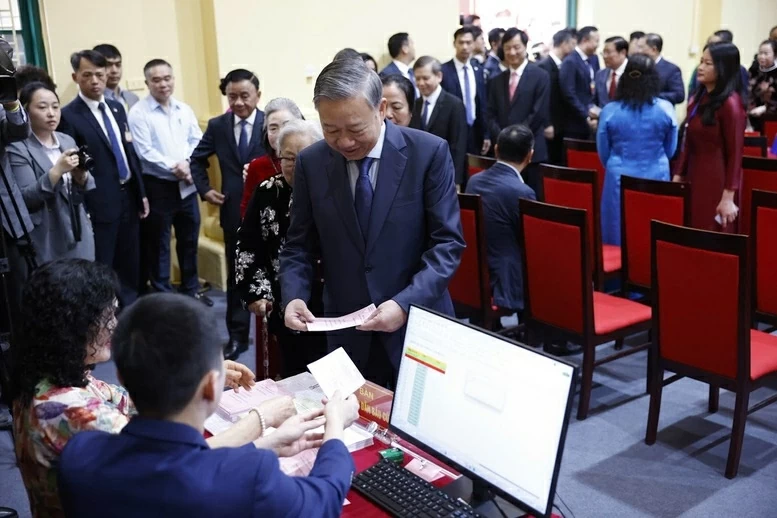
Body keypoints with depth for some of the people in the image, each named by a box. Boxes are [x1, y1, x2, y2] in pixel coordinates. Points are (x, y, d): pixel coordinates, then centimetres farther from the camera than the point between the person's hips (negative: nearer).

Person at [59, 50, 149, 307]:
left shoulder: (116, 107, 10)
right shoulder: (69, 116, -11)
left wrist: (141, 192, 13)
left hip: (128, 196, 7)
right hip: (100, 204, -7)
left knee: (130, 266, 16)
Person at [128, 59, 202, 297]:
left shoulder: (185, 109, 9)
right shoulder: (138, 113, -7)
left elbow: (198, 142, 7)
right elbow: (145, 152, -14)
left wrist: (188, 164, -11)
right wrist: (174, 167, -18)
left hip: (187, 185, 5)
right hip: (158, 186, -5)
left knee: (189, 239, 14)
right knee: (158, 244, 5)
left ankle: (191, 290, 29)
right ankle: (162, 295, 17)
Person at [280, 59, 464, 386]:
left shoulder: (429, 152, -10)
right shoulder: (311, 163, -2)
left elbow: (448, 243, -10)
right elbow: (300, 246, 5)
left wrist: (406, 303, -22)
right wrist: (294, 296, -13)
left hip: (419, 328, -2)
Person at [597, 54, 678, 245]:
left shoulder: (609, 111, -6)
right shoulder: (666, 108, -5)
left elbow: (603, 153, 5)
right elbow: (670, 150, 8)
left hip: (620, 180, 0)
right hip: (656, 179, 1)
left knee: (619, 238, 9)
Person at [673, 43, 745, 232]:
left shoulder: (730, 103, -13)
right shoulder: (698, 98, 10)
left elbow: (735, 153, -14)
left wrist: (728, 197, -16)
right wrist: (677, 177, 9)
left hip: (717, 183, -7)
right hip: (694, 179, 7)